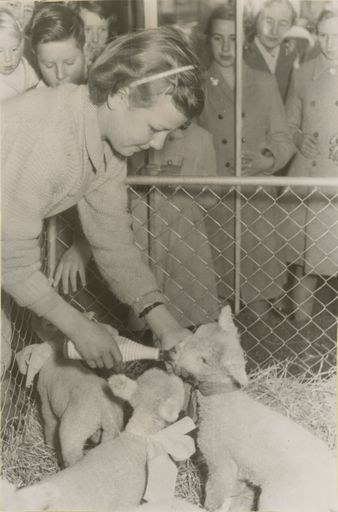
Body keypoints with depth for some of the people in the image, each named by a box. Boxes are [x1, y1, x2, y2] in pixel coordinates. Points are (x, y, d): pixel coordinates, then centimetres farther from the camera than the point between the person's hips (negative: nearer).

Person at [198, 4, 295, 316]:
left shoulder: (264, 83, 10)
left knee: (260, 294, 1)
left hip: (257, 200, 1)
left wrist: (267, 160, -14)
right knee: (215, 292, 0)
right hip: (214, 200, -1)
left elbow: (282, 139, 7)